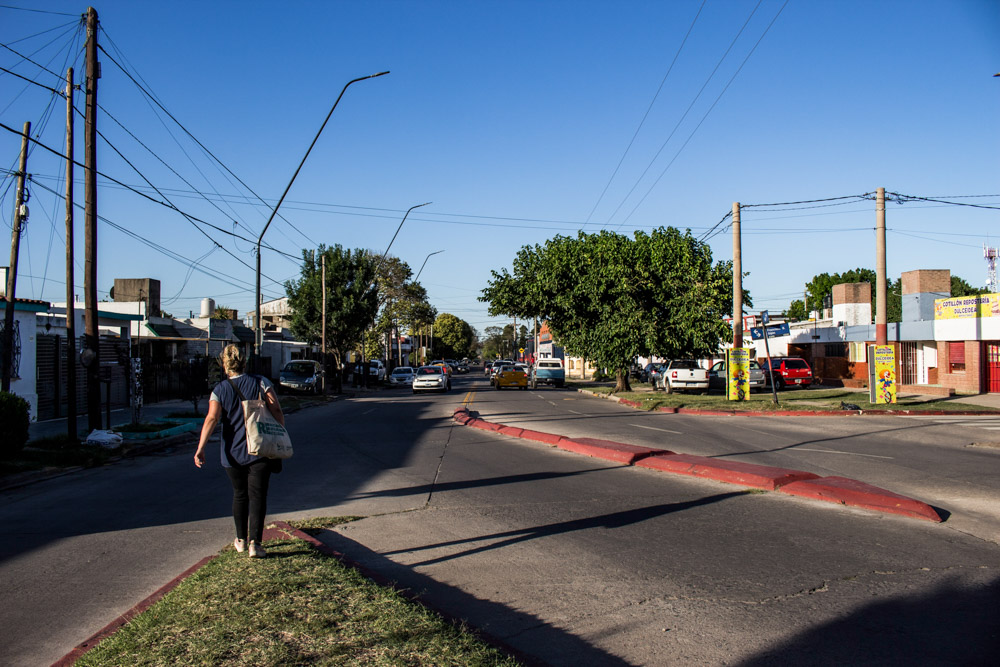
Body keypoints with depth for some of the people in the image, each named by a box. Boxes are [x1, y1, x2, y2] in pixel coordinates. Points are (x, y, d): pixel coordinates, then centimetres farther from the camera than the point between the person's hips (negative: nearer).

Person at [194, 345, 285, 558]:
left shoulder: (220, 390, -1)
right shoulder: (260, 383, 0)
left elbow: (211, 418, -13)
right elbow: (276, 411, -7)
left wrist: (200, 448, -18)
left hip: (233, 453, 1)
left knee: (239, 495, 18)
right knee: (257, 496, 0)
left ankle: (241, 540, 28)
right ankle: (255, 542, -11)